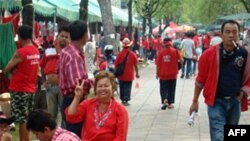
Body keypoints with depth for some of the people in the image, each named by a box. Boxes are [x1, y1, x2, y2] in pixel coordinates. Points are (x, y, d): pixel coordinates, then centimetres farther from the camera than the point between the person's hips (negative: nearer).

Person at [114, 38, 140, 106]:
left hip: (121, 75, 1)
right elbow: (136, 65, -3)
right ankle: (126, 100, -2)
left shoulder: (119, 54, -8)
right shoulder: (132, 54, -8)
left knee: (122, 88, 14)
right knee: (128, 88, 4)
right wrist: (137, 73, 8)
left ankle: (122, 100, 20)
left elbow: (116, 64, -3)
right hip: (129, 75, -1)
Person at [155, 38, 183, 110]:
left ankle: (164, 99, -14)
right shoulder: (175, 51, -8)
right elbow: (181, 60, -10)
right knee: (171, 89, 14)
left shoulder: (160, 52, -7)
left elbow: (158, 64, -5)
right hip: (173, 74, 0)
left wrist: (157, 73, 6)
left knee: (163, 88, 10)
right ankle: (170, 103, 17)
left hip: (163, 74, 0)